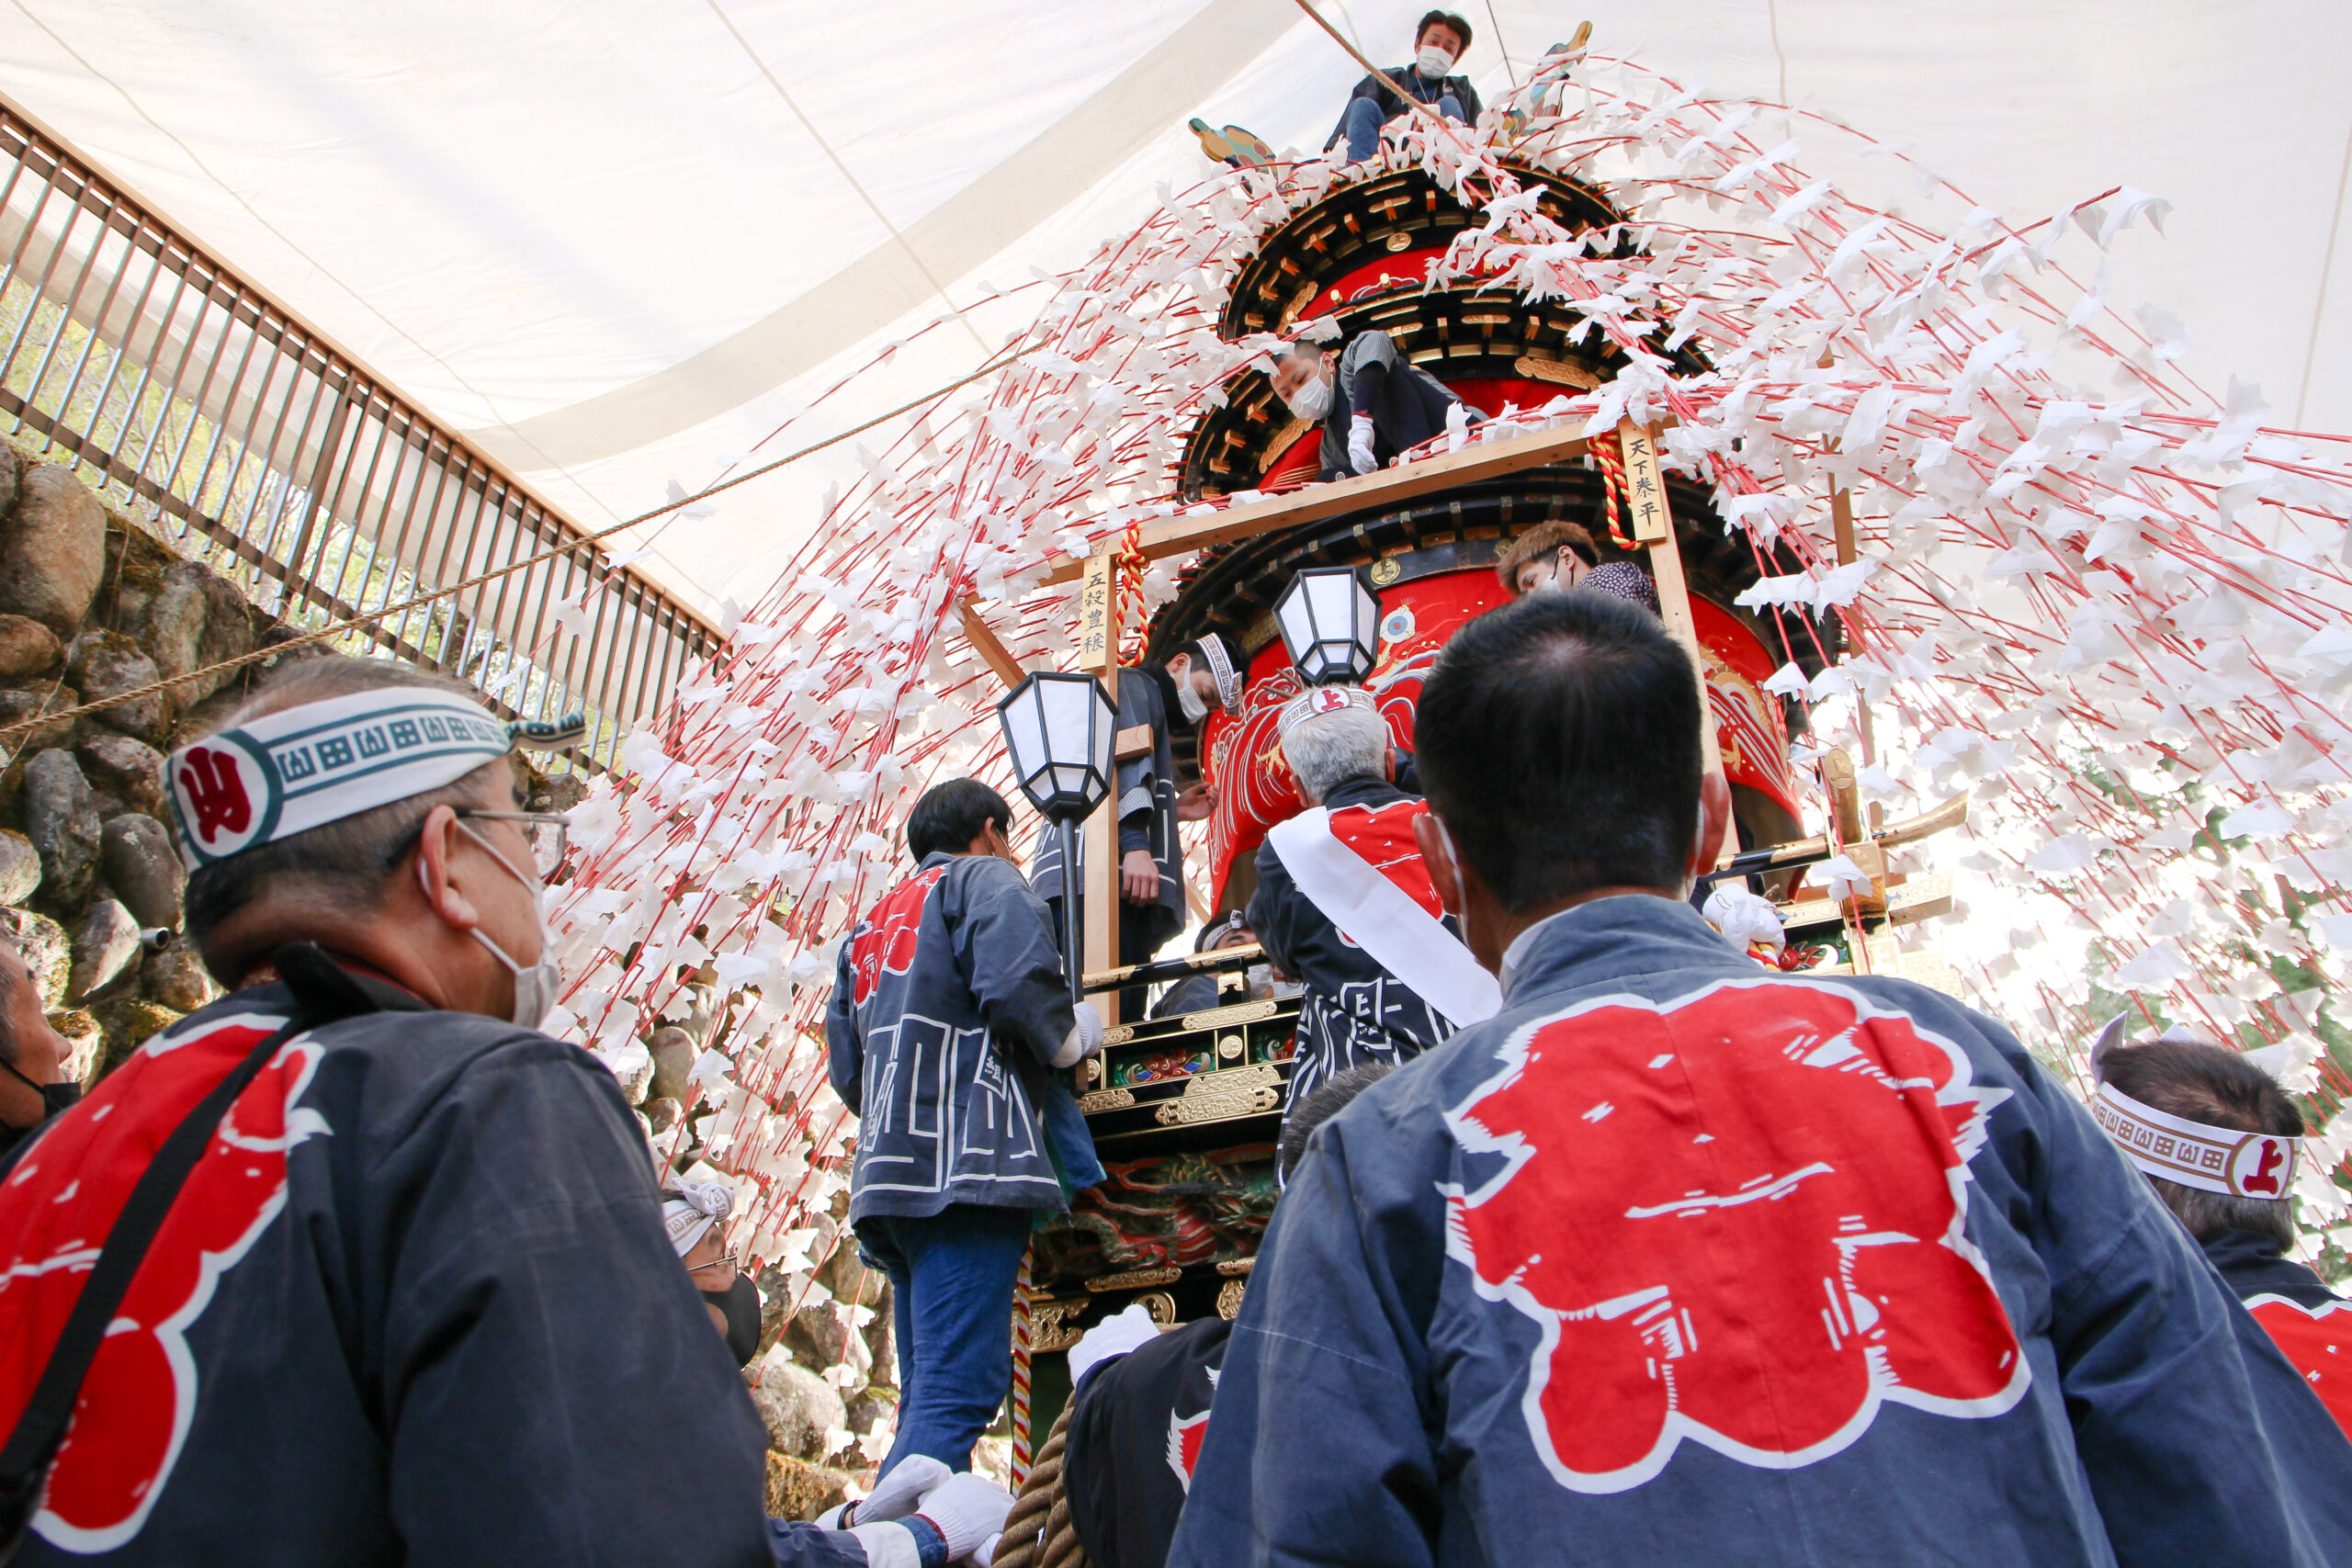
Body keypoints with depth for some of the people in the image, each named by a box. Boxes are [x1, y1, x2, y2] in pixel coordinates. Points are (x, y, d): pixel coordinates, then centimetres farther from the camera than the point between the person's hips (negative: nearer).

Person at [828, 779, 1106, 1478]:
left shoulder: (872, 922, 29)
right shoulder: (986, 880, 6)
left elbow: (847, 1070, 23)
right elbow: (1018, 988, -13)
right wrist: (1075, 1035, 4)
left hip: (886, 1178, 8)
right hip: (967, 1168, -8)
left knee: (929, 1398, 11)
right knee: (957, 1391, -14)